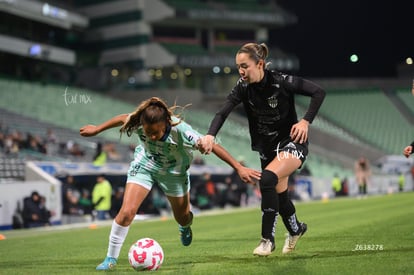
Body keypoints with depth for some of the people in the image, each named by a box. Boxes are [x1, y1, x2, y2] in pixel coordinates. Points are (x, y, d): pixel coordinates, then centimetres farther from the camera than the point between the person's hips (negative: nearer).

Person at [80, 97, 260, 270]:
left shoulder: (180, 130, -38)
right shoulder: (138, 123, -31)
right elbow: (122, 118, -8)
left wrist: (239, 168, -35)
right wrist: (97, 129, 7)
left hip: (174, 171, 0)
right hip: (144, 165, 0)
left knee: (183, 217, 15)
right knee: (126, 211, -16)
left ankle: (184, 227, 56)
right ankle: (111, 259, 1)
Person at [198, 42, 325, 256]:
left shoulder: (281, 82, -22)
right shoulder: (243, 88, -10)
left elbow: (318, 92, -14)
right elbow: (223, 112, -20)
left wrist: (306, 121, -23)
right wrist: (210, 135, -38)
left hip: (292, 143, -6)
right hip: (267, 148, 6)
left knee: (267, 179, -29)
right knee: (279, 195, 15)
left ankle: (267, 239, -17)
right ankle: (296, 229, 46)